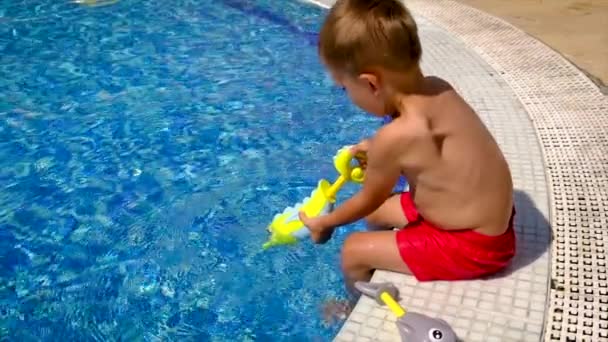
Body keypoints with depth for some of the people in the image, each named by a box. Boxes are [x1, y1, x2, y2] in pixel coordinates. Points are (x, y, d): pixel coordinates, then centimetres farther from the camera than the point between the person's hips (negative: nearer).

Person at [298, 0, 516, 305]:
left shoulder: (395, 136, -30)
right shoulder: (438, 89, -8)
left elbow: (368, 200, -10)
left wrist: (323, 223, 7)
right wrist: (379, 151, 17)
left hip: (473, 245, -9)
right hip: (487, 216, 9)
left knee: (354, 251, 0)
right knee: (377, 212, 20)